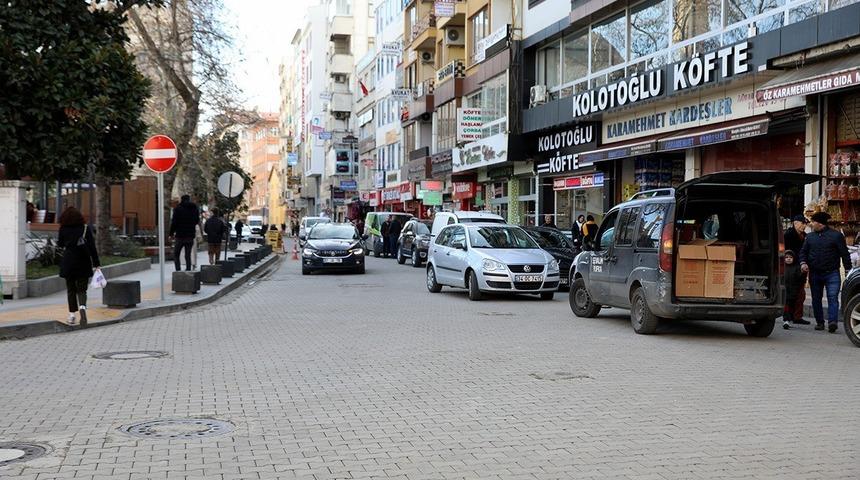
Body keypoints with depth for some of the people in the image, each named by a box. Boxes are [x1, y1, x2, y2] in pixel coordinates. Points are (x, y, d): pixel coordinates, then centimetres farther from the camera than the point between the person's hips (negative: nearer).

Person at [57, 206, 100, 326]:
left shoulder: (63, 229, -3)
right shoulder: (86, 228, -3)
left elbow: (60, 243, 14)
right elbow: (92, 247, -6)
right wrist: (96, 264, -4)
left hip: (68, 264, 0)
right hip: (83, 264, 0)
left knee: (71, 289, 12)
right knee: (82, 290, 5)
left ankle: (72, 315, 8)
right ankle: (82, 307, -24)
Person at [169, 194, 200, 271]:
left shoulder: (178, 208, -6)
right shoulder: (195, 209, 6)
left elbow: (174, 222, -8)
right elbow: (197, 221, 16)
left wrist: (171, 233, 0)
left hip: (180, 236, -4)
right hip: (191, 236, 4)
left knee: (176, 254, 5)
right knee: (188, 255, 9)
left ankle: (178, 270, -7)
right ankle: (188, 270, 3)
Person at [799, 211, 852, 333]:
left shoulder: (836, 235, 0)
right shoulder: (810, 237, 13)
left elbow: (844, 253, 0)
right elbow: (803, 251, 15)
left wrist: (848, 270, -4)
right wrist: (803, 263, -5)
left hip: (831, 273, -5)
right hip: (814, 274, 5)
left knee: (833, 298, -14)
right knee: (816, 299, 8)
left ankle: (832, 322, -22)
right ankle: (819, 322, 17)